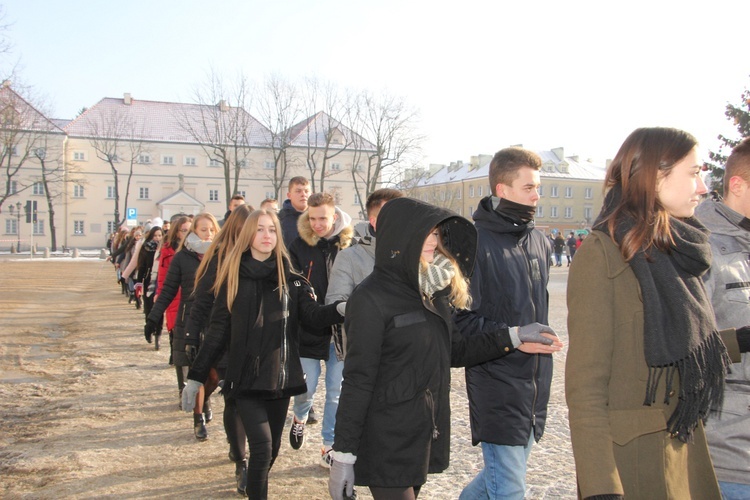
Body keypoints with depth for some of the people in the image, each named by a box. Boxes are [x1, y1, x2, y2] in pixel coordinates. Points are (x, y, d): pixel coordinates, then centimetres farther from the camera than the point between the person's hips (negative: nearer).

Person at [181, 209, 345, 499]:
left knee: (273, 446, 12)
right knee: (262, 445, -12)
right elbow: (218, 331, 2)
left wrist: (341, 309, -30)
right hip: (245, 377, -2)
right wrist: (195, 376, 0)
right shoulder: (233, 278, 1)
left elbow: (312, 315, -9)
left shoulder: (290, 279, 4)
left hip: (281, 375, 2)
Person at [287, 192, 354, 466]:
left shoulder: (349, 244, -2)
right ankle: (300, 417, 40)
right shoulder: (299, 247, -3)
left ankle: (329, 446, 23)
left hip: (342, 330, 1)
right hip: (309, 330, 0)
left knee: (336, 392, 7)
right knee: (306, 388, 5)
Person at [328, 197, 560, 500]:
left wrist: (514, 337, 8)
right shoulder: (371, 299, -16)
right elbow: (357, 381, -15)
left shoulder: (431, 291, 6)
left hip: (423, 439, 7)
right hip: (386, 446, -7)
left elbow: (454, 352, 14)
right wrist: (343, 454, -14)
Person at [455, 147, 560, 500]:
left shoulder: (539, 242, 10)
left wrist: (542, 339, 17)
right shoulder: (476, 243, -14)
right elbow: (461, 320, -16)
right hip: (496, 385, -7)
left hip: (534, 385, 7)